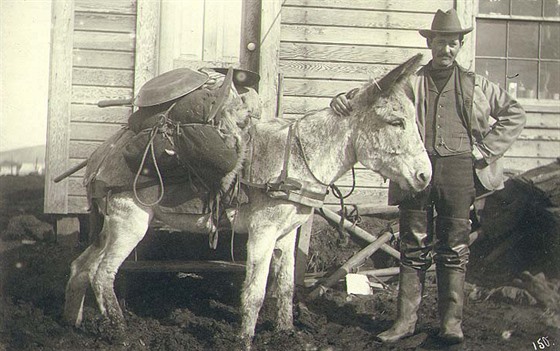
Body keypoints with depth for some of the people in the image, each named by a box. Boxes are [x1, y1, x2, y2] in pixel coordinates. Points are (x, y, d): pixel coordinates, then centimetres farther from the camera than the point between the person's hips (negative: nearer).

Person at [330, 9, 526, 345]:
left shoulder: (476, 85, 13)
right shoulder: (408, 82, 11)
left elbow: (515, 114, 15)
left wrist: (485, 150, 5)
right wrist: (346, 99, -17)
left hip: (459, 170, 0)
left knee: (455, 247, 3)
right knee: (414, 247, 3)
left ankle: (452, 321, 9)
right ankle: (406, 319, 9)